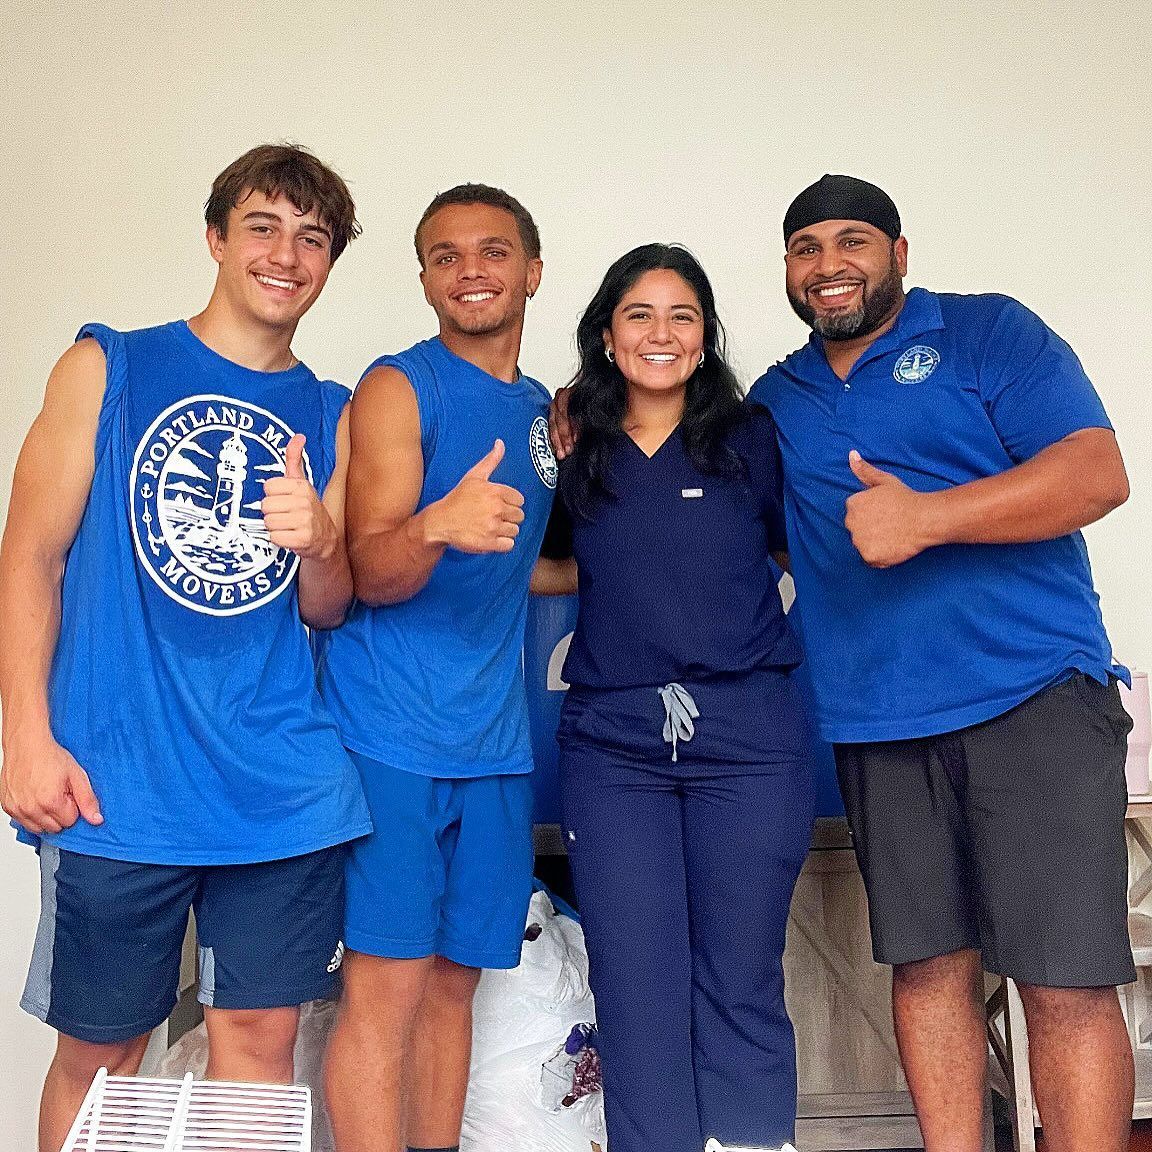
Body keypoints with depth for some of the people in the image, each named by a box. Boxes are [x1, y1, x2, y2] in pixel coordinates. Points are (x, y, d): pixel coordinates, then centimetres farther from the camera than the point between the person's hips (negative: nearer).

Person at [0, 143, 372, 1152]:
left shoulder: (331, 415, 12)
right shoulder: (108, 369, 4)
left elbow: (328, 609, 13)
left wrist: (319, 544, -10)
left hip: (285, 786, 3)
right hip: (117, 788, -2)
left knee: (259, 1033, 7)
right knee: (101, 1047, 7)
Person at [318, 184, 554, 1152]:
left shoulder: (546, 412, 14)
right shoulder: (399, 388, -4)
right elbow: (368, 575, -12)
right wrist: (438, 527, -32)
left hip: (495, 744, 6)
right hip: (394, 734, -6)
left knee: (455, 982, 12)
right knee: (389, 983, -5)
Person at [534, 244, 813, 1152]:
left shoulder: (752, 438, 5)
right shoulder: (575, 453, 10)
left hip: (747, 731, -1)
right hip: (612, 738, 2)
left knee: (740, 985, 4)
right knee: (636, 987, 3)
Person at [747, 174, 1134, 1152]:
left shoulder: (989, 332, 2)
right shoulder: (775, 400, 17)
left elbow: (1098, 473, -9)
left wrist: (926, 518, -21)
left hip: (1034, 696, -4)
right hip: (877, 725, 4)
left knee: (1066, 980, -5)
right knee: (927, 965, 8)